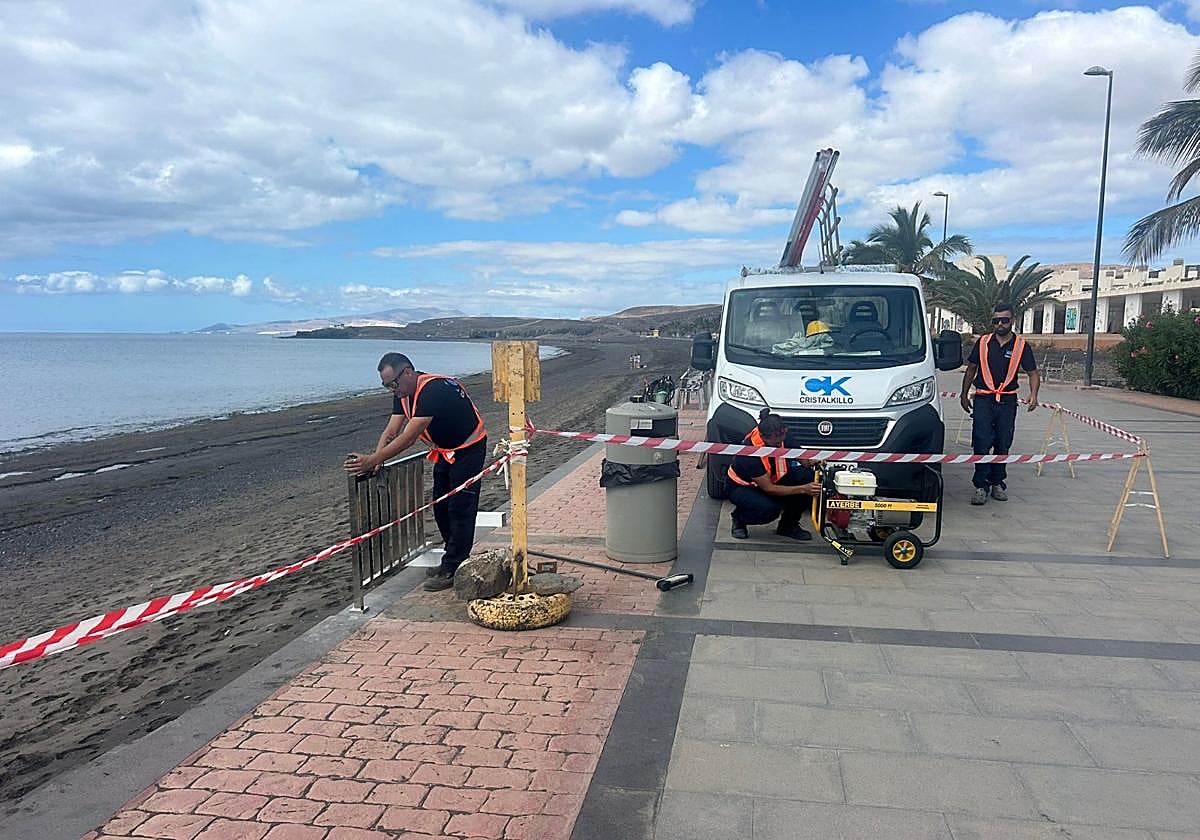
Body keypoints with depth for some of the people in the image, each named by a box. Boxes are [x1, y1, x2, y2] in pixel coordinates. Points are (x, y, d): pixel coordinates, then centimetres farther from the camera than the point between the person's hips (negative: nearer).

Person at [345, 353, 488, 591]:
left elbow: (408, 437, -37)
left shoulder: (432, 390, -33)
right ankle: (453, 561, 24)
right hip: (444, 451, 10)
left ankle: (453, 570, -4)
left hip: (468, 449, -10)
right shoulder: (402, 395, -3)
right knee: (441, 507, 12)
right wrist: (375, 459, -23)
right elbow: (391, 431, -6)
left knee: (460, 509, -9)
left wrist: (373, 460, -39)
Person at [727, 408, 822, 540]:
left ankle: (788, 525, 0)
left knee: (807, 476, -18)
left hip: (772, 479, 6)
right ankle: (739, 517, -1)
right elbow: (768, 489, -30)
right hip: (743, 488, -6)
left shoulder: (781, 435, -19)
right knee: (769, 508, -37)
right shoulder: (751, 451, -35)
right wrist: (802, 489, -35)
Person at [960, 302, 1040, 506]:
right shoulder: (982, 343, 5)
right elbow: (971, 369, 15)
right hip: (983, 400, -1)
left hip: (1007, 402, 1)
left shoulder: (1021, 346, 3)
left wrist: (1034, 394, -10)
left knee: (1003, 444, 8)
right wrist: (964, 394, 14)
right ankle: (981, 486, -4)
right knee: (982, 443, -9)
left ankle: (997, 483, 21)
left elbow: (1033, 373, 7)